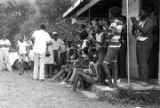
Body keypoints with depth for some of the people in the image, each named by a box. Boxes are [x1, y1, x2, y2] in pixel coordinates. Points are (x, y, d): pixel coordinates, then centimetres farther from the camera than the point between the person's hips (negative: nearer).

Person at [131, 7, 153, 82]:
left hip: (145, 43, -8)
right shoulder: (139, 22, 13)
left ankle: (145, 81, -11)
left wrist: (135, 23, -19)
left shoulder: (149, 21, -8)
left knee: (143, 62, -13)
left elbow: (144, 31, -23)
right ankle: (141, 80, 12)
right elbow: (133, 32, 14)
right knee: (140, 63, 7)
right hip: (139, 42, 8)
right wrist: (134, 23, 0)